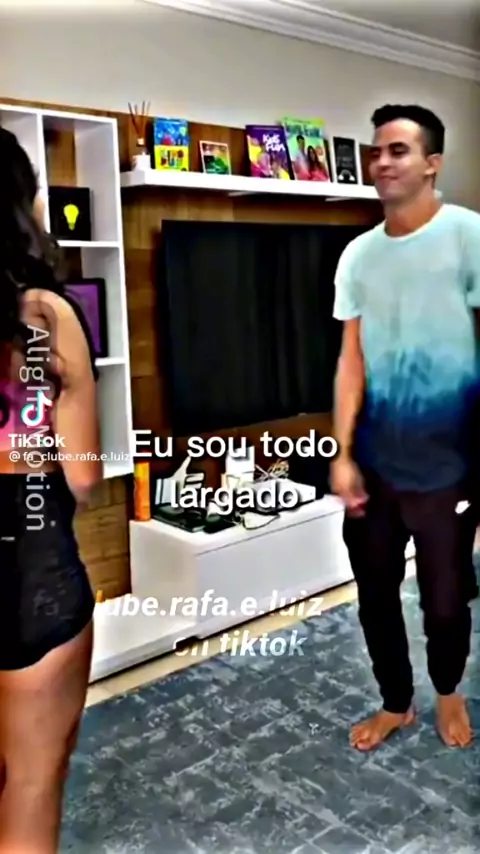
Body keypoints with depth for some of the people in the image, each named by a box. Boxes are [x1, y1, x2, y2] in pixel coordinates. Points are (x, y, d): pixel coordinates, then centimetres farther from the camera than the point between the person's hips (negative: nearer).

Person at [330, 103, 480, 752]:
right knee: (376, 596, 14)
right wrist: (343, 453, -1)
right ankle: (396, 703, 38)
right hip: (374, 462, 4)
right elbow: (352, 358, 5)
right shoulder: (359, 254, 6)